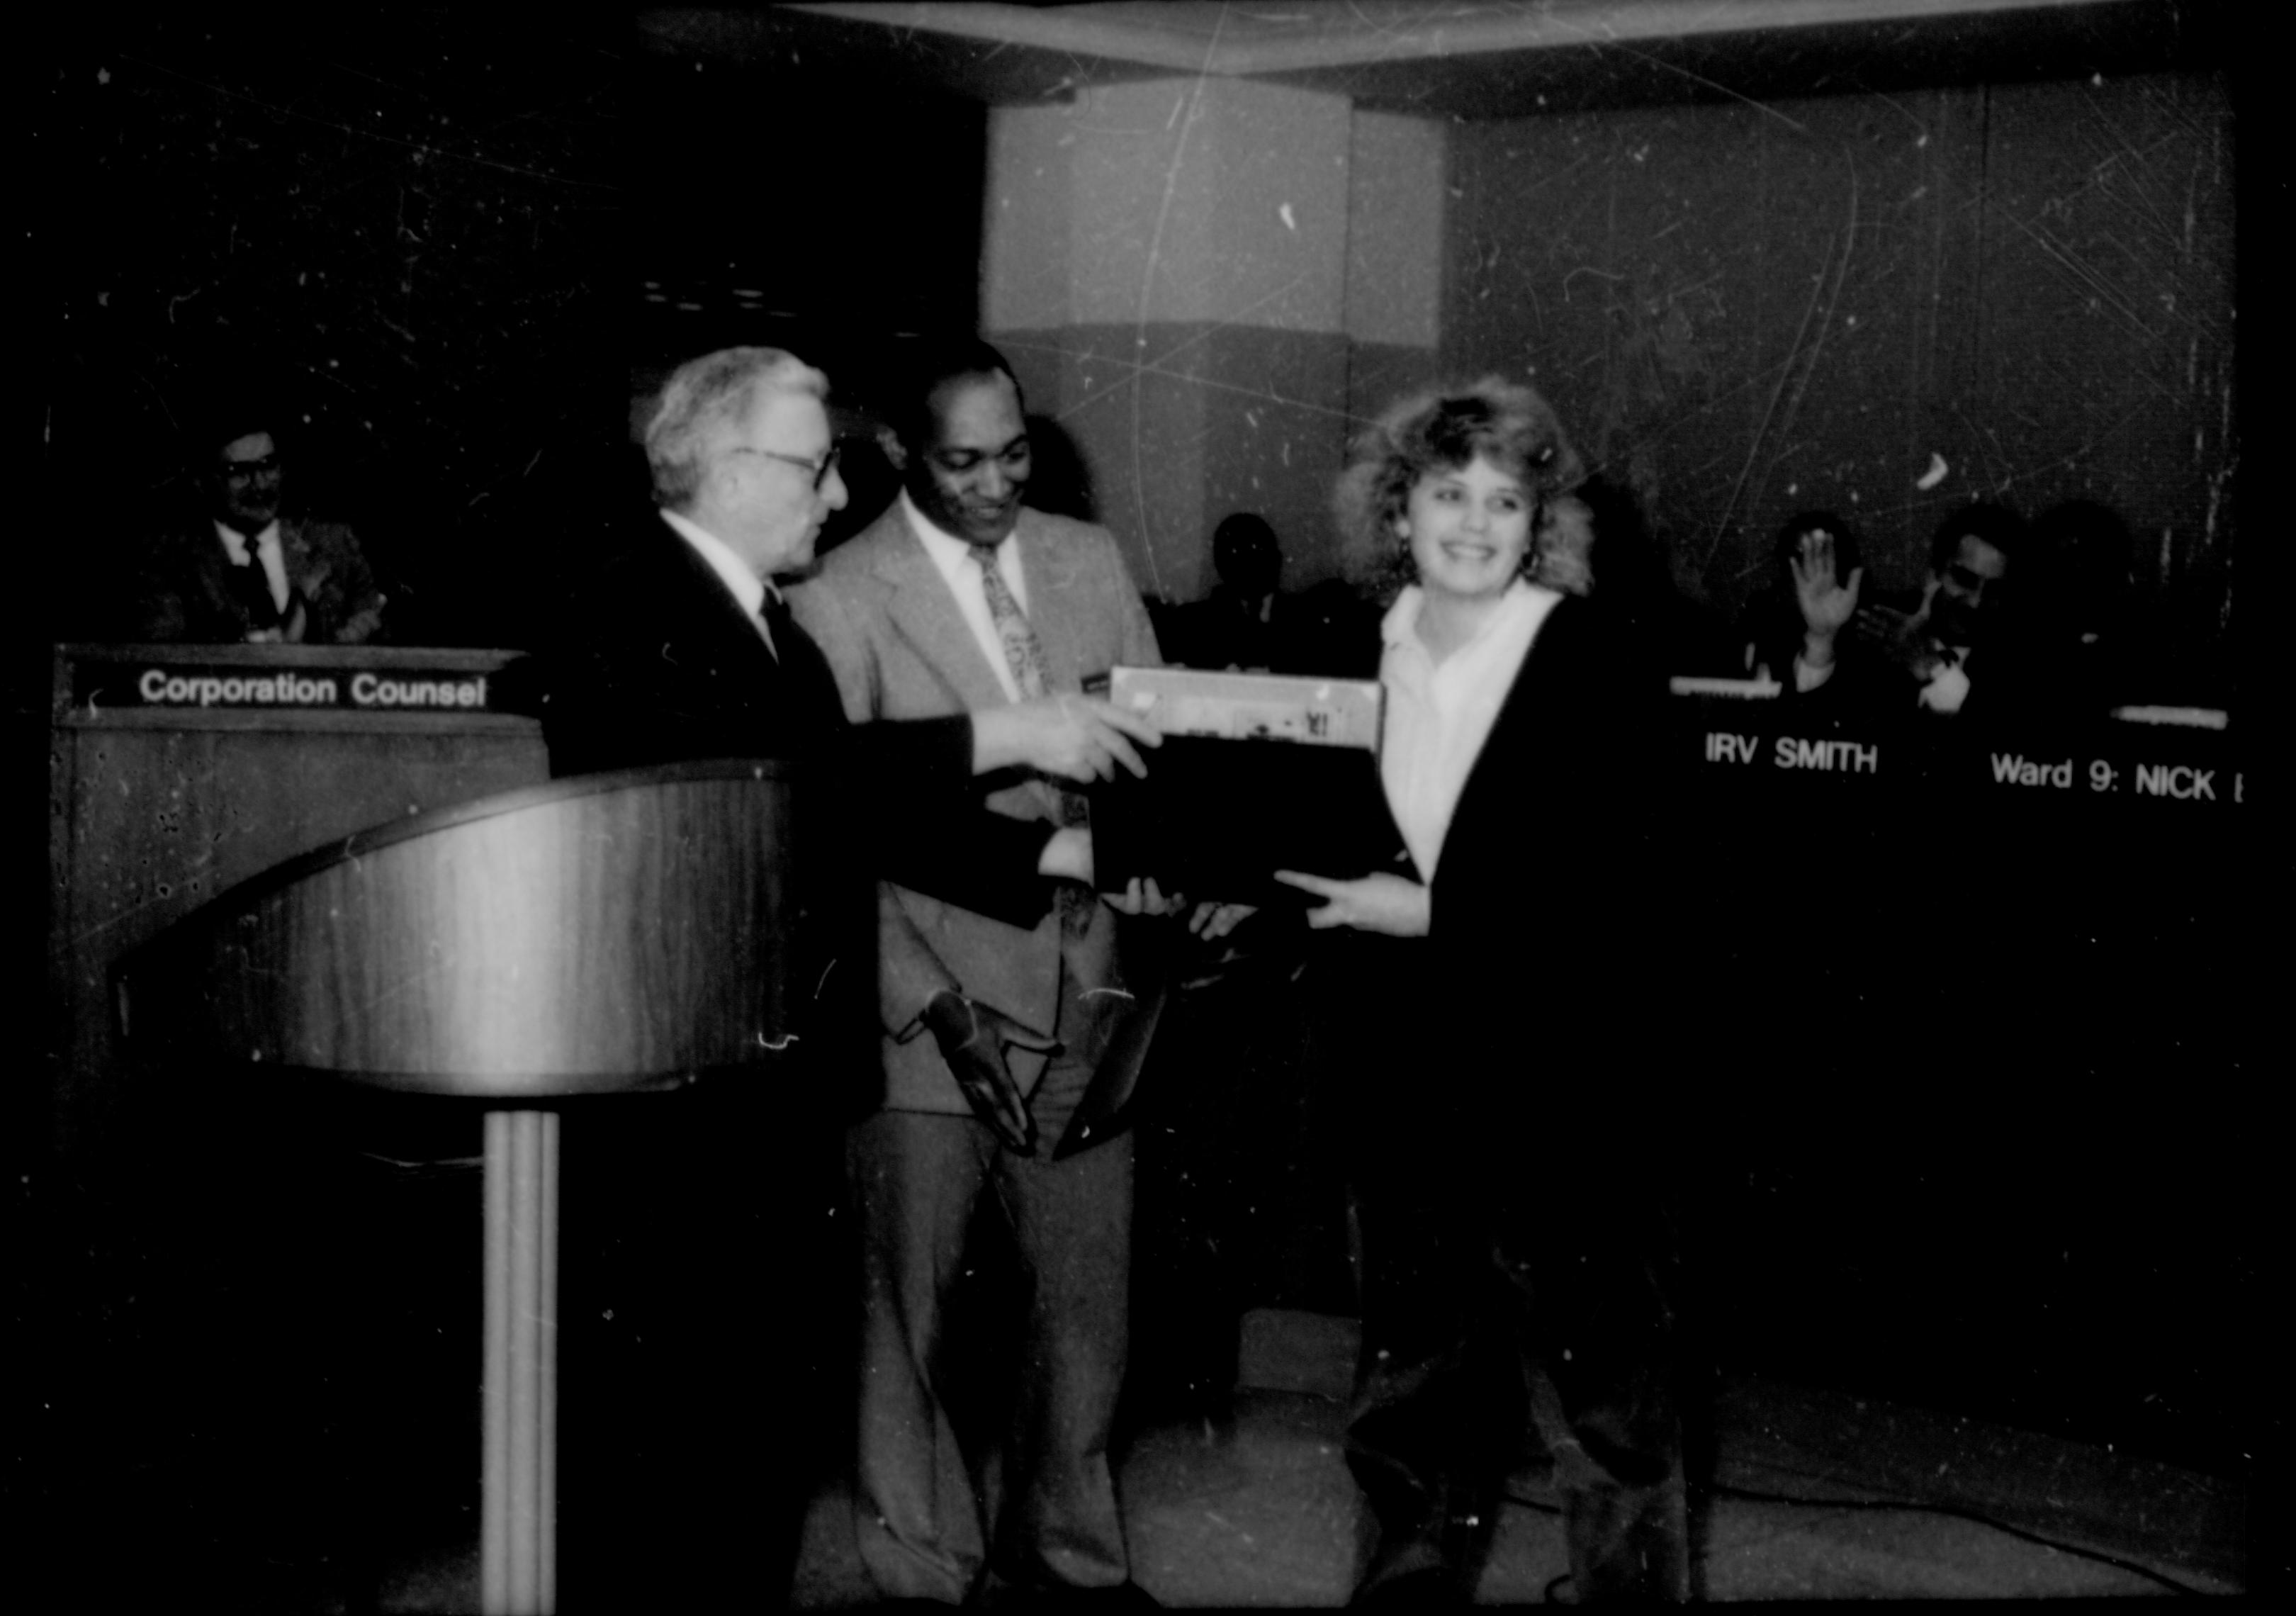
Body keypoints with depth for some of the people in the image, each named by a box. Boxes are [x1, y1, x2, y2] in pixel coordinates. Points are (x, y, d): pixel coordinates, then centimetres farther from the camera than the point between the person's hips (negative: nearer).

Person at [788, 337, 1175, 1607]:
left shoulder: (1088, 560, 9)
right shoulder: (842, 600, -5)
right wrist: (924, 997, -12)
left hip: (1086, 992, 4)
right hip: (934, 1003, -4)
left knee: (1088, 1297, 12)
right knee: (909, 1307, 6)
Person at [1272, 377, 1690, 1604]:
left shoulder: (1596, 656, -11)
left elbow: (1610, 893, -14)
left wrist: (1432, 918, -17)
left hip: (1561, 1086, -5)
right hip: (1406, 1085, 5)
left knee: (1607, 1402, 5)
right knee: (1409, 1401, 18)